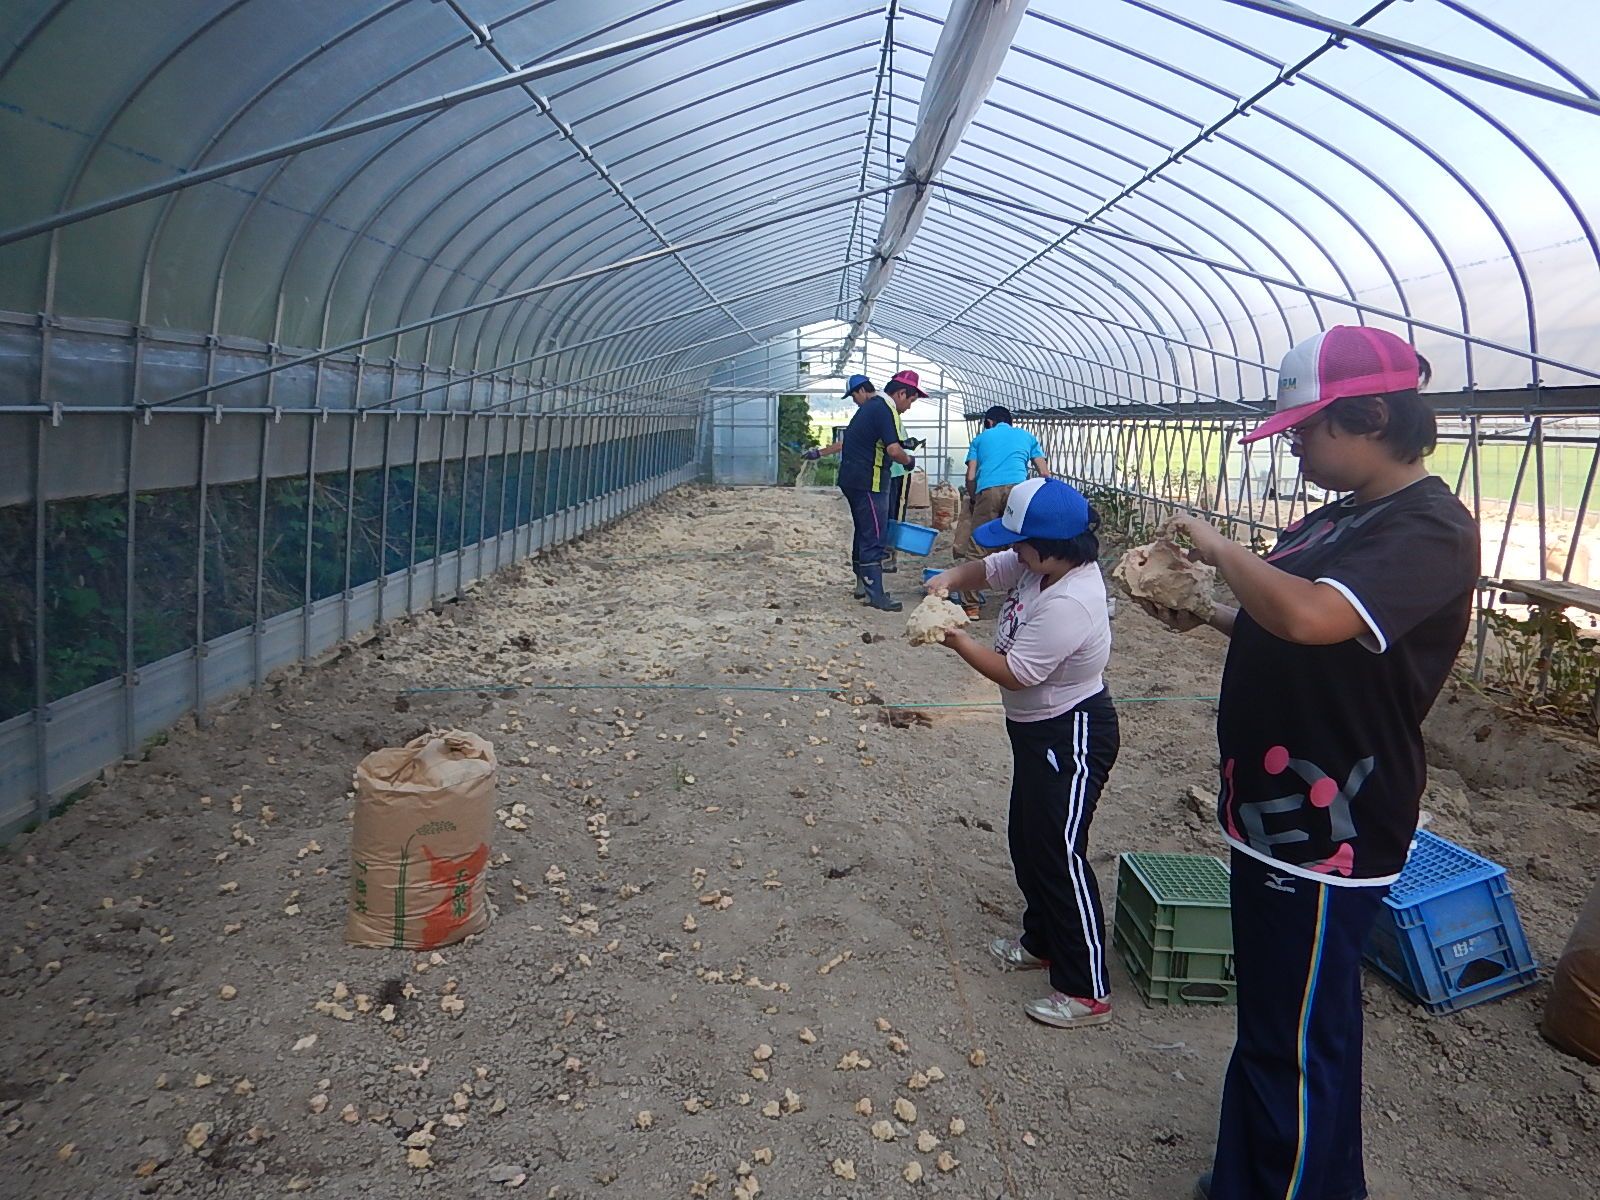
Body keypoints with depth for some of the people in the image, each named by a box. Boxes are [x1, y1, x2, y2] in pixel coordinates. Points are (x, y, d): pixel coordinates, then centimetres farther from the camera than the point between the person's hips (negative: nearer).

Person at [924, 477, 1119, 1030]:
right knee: (1028, 841, 22)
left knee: (1059, 853, -4)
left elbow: (1014, 673, -27)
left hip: (1072, 735, -10)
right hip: (1037, 729, 10)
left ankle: (1087, 992, 8)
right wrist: (949, 579, -9)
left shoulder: (1068, 605, -31)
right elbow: (987, 567, 11)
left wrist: (957, 639, -18)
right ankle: (1041, 941, 42)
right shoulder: (1039, 565, -4)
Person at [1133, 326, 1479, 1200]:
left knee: (1295, 1047, 6)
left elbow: (1310, 616, -37)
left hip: (1326, 838, -10)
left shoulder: (1428, 530, -20)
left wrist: (1219, 549, -21)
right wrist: (1204, 614, 3)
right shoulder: (1342, 516, 10)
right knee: (1270, 1027, 24)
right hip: (1279, 816, 10)